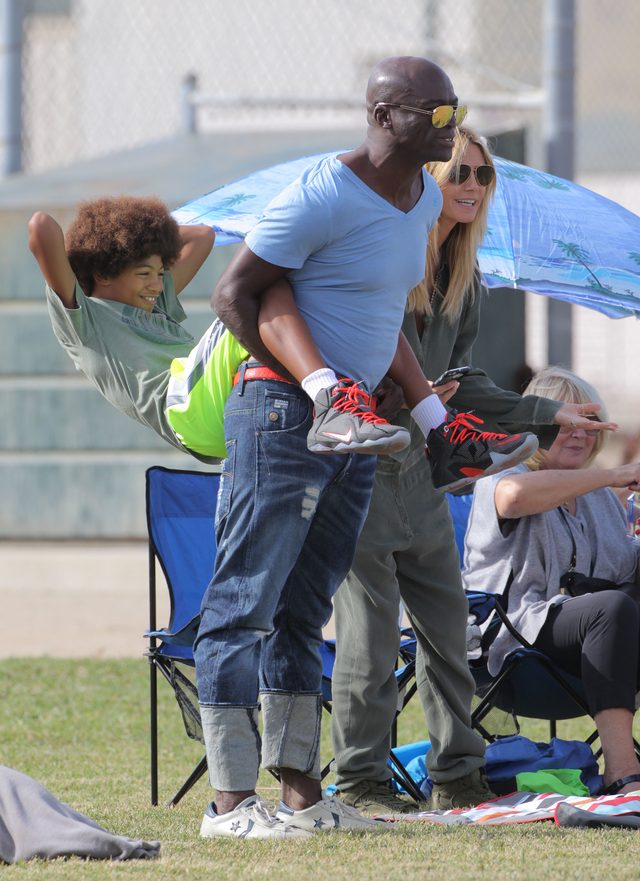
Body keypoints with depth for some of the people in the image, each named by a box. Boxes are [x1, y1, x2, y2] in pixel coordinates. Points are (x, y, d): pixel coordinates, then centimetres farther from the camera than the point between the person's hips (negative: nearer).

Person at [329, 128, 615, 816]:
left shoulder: (464, 277, 12)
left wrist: (546, 414, 16)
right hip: (359, 468, -8)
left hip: (419, 472, 8)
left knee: (446, 621, 9)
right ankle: (359, 780, 1)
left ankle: (457, 777, 18)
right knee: (371, 627, -7)